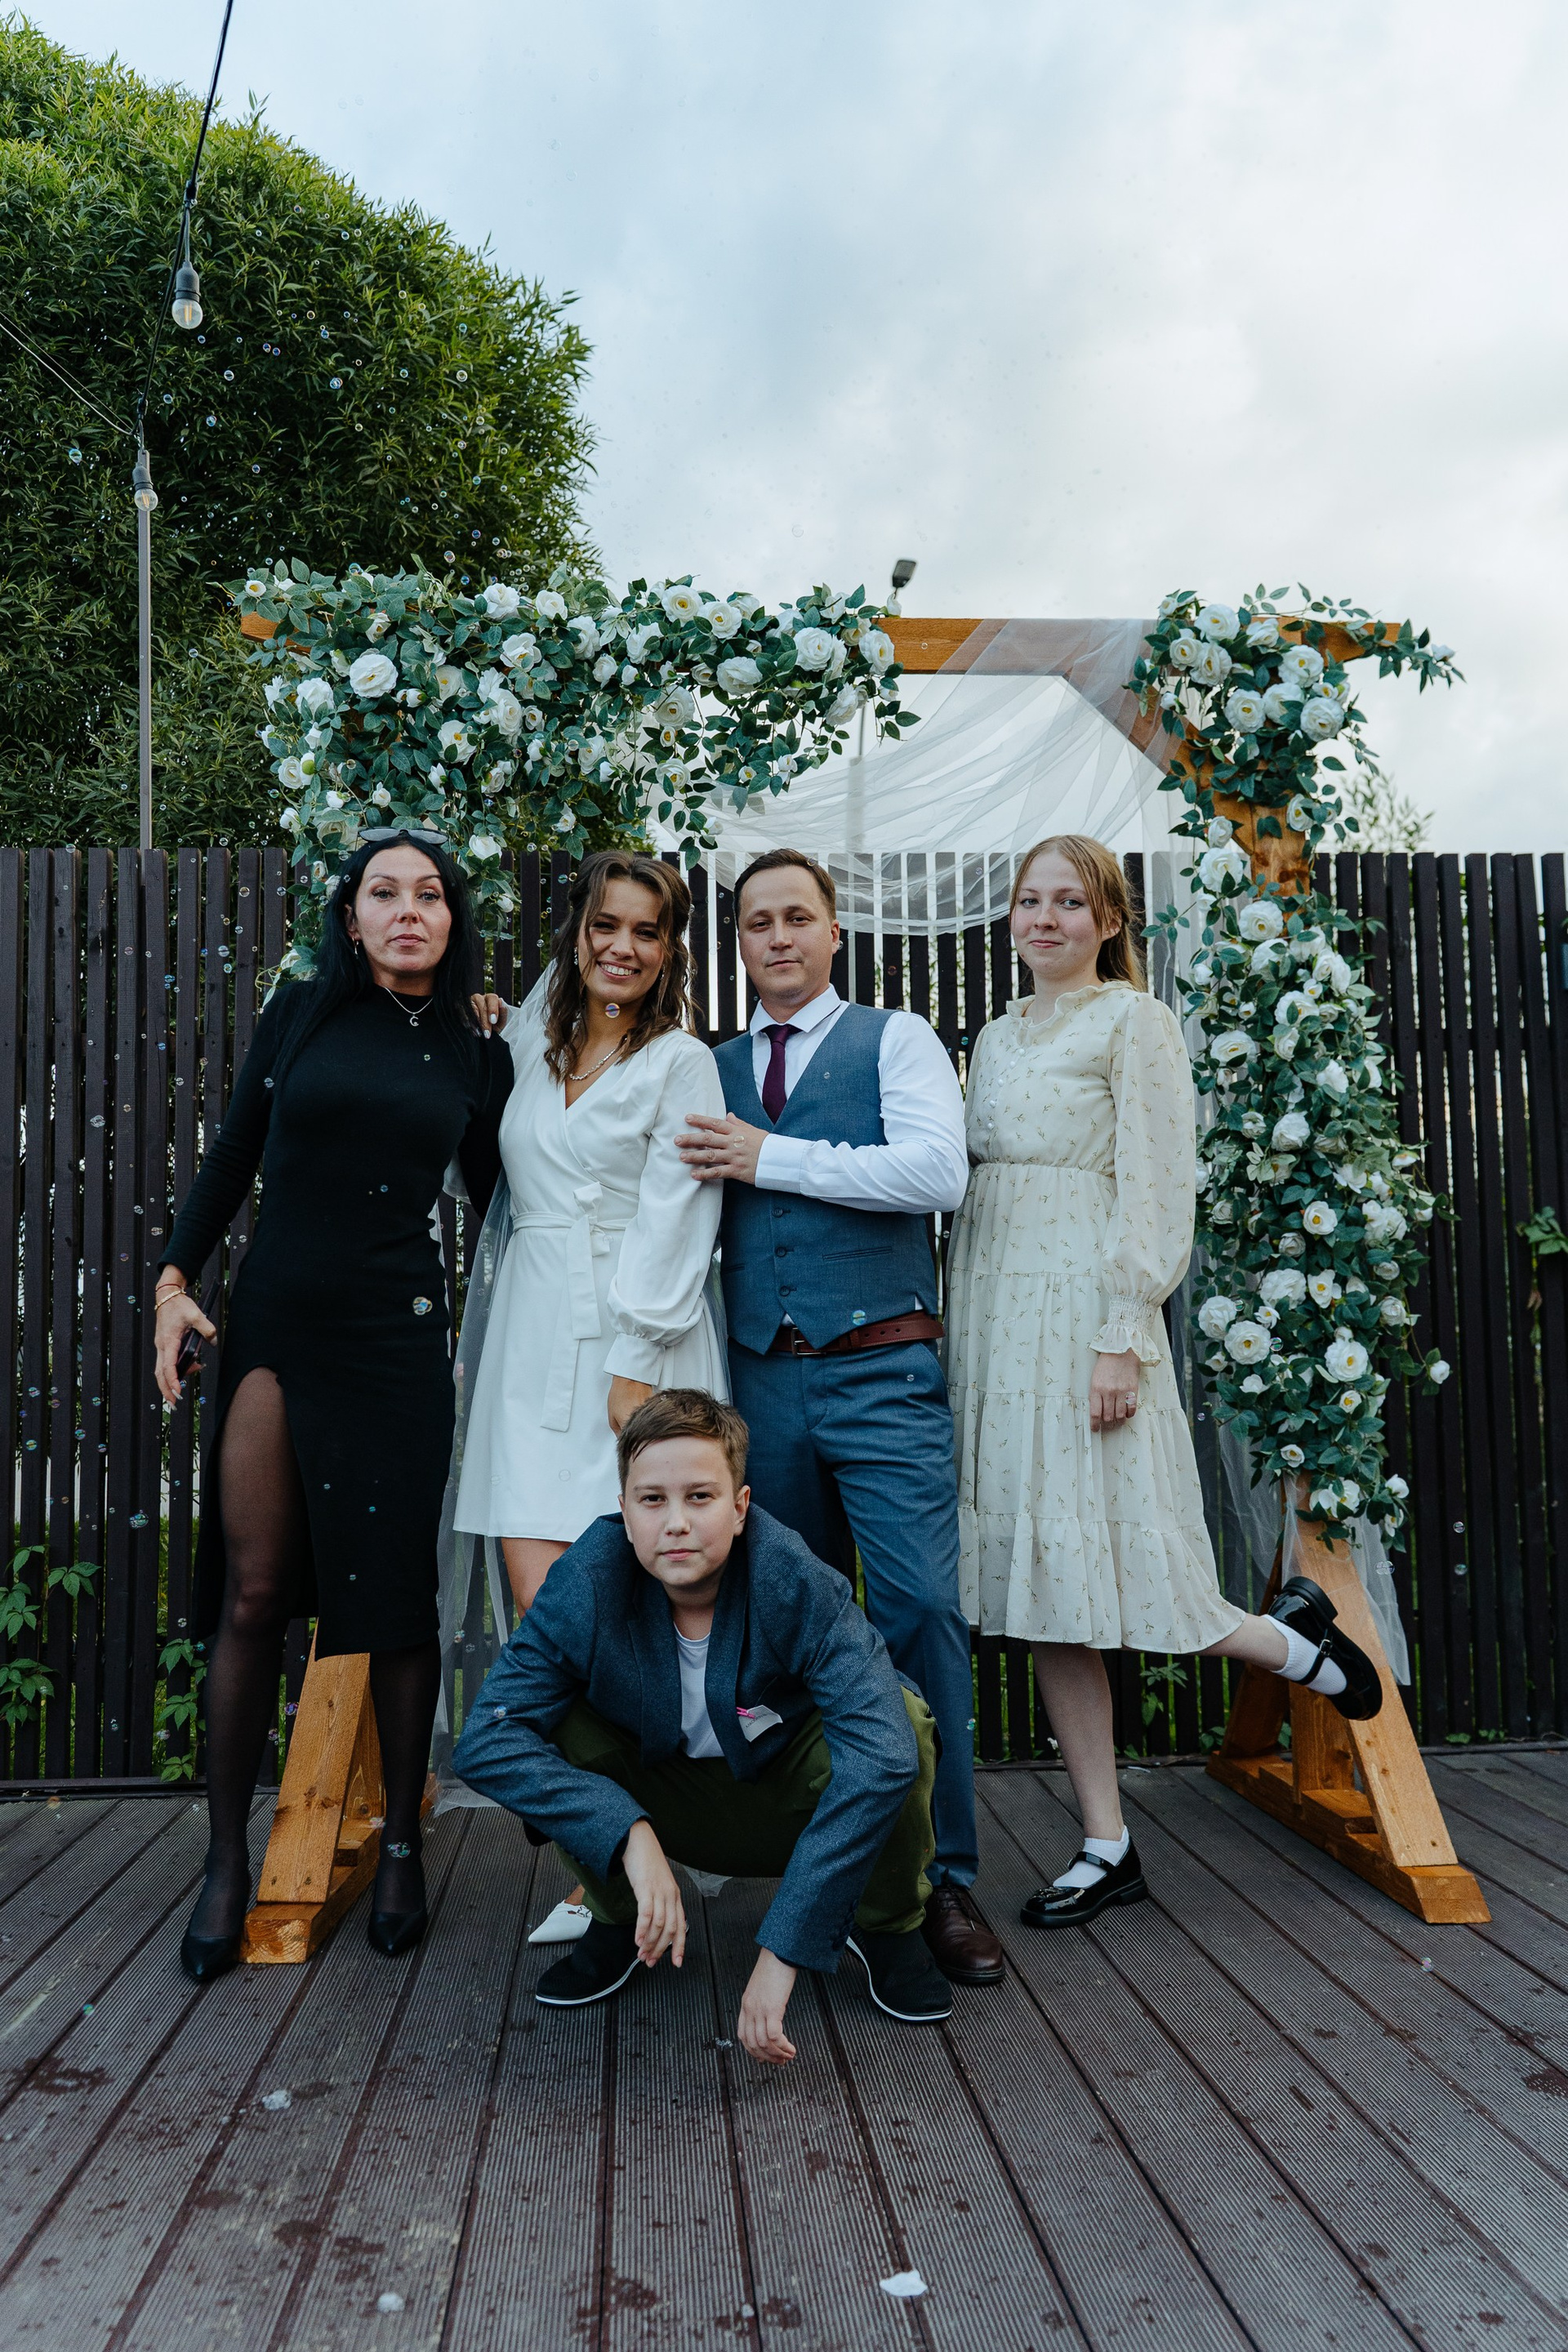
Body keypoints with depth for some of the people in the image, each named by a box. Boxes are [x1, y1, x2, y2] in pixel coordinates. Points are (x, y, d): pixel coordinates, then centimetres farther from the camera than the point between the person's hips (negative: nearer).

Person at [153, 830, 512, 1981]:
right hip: (272, 1325, 0)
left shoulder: (475, 1057, 7)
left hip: (395, 1339, 0)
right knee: (252, 1593, 0)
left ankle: (402, 1845, 22)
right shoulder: (303, 1013, 6)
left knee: (398, 1597, 5)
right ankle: (228, 1861, 15)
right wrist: (177, 1279, 3)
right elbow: (233, 1155, 10)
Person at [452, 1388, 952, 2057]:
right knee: (555, 1723, -26)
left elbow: (883, 1755, -43)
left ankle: (885, 1925, 0)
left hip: (787, 1802, -1)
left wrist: (784, 1948, -45)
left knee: (901, 1717, -31)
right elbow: (485, 1739, -28)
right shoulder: (588, 1583, -25)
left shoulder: (795, 1583, -32)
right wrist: (629, 1835, -40)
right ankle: (618, 1921, 3)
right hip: (665, 1807, 2)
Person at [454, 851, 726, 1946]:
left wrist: (637, 1364, -13)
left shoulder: (681, 1064, 2)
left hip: (629, 1342, -5)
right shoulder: (534, 1046, 17)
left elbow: (672, 1226, -5)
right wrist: (488, 1023, 19)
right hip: (533, 1342, 5)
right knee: (541, 1596, -4)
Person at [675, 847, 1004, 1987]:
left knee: (922, 1613, -9)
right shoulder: (714, 1069, 17)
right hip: (763, 1380, 4)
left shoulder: (896, 1039, 4)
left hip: (880, 1376, -4)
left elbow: (938, 1172, -11)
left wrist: (771, 1158, -11)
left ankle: (942, 1879, 2)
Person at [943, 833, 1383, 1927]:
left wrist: (1123, 1339, -17)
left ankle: (1289, 1642, 22)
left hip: (1081, 1312, -6)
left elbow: (1156, 1189, -9)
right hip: (994, 1314, 7)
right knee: (1046, 1589, 6)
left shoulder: (1134, 1021, -1)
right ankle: (1107, 1846, 15)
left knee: (1099, 1559, -7)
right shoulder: (997, 1037, 18)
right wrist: (963, 1332, 11)